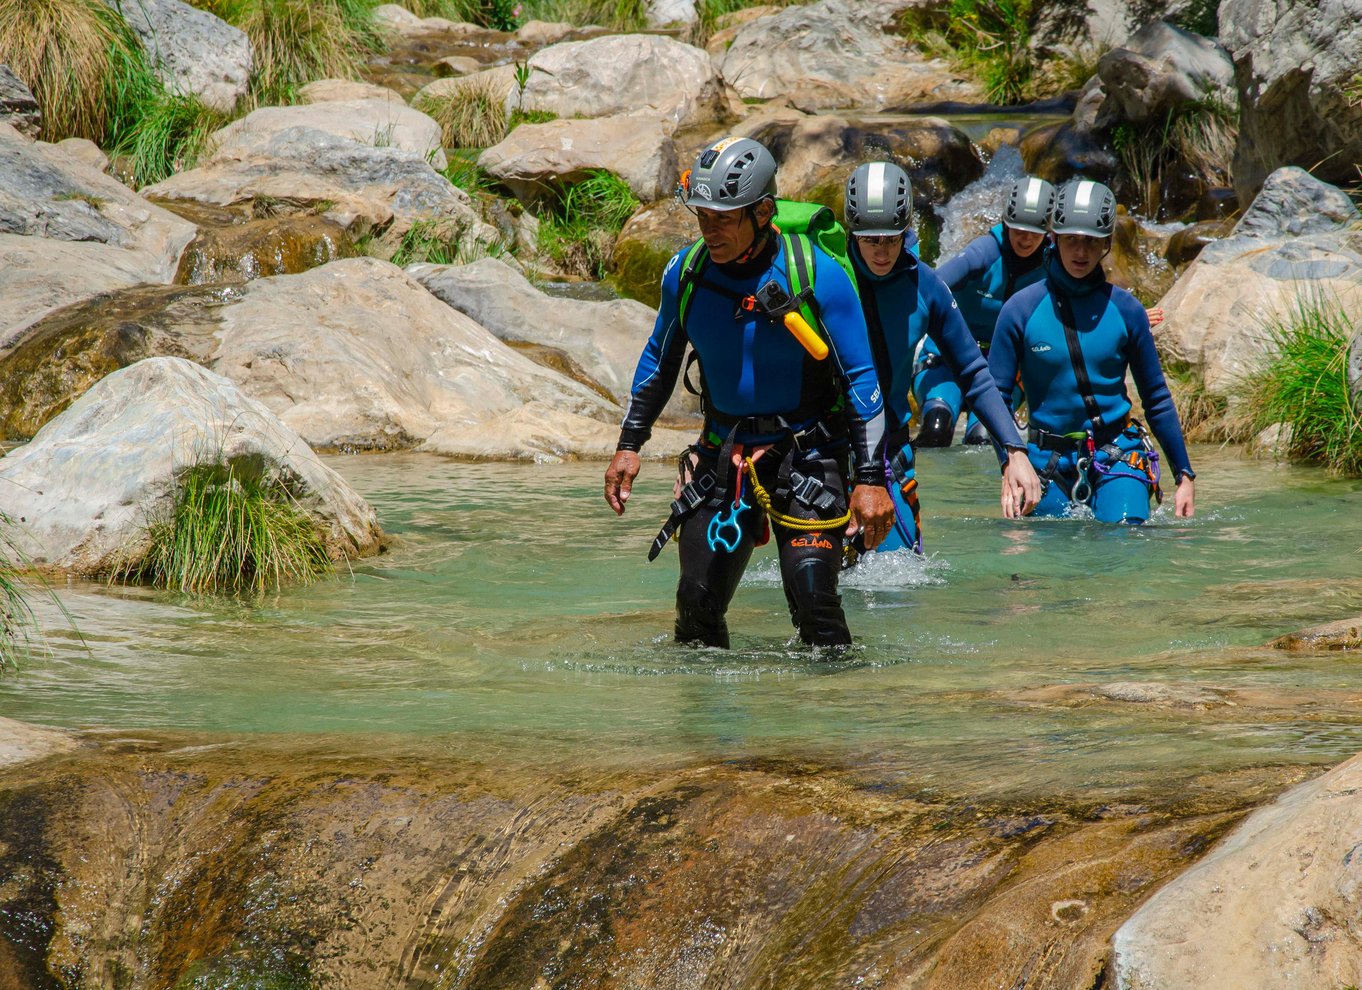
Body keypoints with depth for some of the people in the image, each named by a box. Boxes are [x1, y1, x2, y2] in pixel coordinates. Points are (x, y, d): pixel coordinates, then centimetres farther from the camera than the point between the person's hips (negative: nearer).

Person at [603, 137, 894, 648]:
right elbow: (659, 359, 15)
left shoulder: (817, 275, -15)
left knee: (812, 597, -16)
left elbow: (861, 379, -10)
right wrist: (629, 444, 12)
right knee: (698, 601, -3)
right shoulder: (685, 272, -2)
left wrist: (871, 478, -14)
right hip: (722, 454, 4)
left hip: (805, 453, -4)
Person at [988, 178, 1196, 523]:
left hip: (1117, 456, -1)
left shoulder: (1125, 309, 0)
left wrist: (1184, 475, 10)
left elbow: (1157, 398, 9)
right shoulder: (1020, 310, -4)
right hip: (1049, 463, 1)